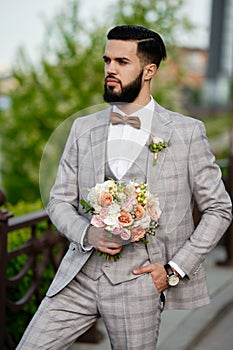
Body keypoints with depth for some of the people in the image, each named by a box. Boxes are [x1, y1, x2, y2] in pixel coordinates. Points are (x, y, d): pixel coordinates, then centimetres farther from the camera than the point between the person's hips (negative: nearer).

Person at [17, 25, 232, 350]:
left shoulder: (186, 132, -1)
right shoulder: (83, 129, 9)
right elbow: (59, 201, 12)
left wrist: (175, 269, -5)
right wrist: (86, 233, -9)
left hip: (138, 280, -3)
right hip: (79, 274, 3)